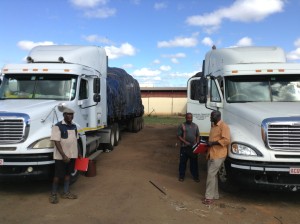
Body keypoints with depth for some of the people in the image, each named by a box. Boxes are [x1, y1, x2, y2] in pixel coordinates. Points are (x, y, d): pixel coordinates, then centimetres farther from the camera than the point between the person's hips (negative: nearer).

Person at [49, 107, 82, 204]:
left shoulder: (74, 126, 7)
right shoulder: (58, 126, -14)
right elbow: (57, 142, -19)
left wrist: (78, 153, 15)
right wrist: (63, 155, -23)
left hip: (72, 155, 6)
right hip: (61, 156, -6)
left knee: (68, 174, 15)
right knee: (58, 175, 3)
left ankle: (66, 192, 27)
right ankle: (53, 194, 18)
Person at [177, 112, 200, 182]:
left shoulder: (195, 126, 8)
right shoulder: (182, 126, -4)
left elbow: (197, 135, 13)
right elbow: (179, 135, -6)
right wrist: (185, 142, -17)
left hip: (193, 147, 3)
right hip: (184, 147, -3)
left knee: (194, 162, 8)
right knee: (183, 162, 5)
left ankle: (195, 176, 19)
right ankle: (181, 176, 17)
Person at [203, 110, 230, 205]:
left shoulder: (223, 126, -12)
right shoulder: (213, 126, 17)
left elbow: (226, 140, -20)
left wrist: (213, 143, -20)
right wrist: (208, 143, 12)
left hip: (219, 155, -9)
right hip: (211, 154, 9)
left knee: (211, 174, -10)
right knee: (213, 174, 13)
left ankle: (209, 197, -4)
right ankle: (215, 195, 24)